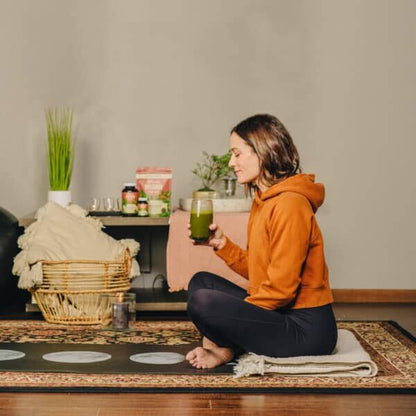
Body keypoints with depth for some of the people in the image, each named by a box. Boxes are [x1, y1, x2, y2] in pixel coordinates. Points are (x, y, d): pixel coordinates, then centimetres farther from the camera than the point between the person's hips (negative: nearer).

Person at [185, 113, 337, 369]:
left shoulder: (289, 204, -19)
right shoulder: (263, 200, 13)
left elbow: (281, 288, -22)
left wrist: (232, 314, -11)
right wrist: (223, 244, 4)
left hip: (306, 329, -10)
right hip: (281, 313, 10)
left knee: (202, 302, -23)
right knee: (202, 281, 17)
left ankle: (226, 350, 6)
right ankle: (225, 346, -4)